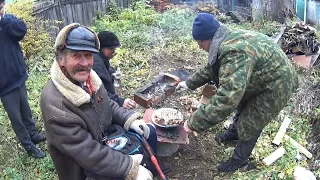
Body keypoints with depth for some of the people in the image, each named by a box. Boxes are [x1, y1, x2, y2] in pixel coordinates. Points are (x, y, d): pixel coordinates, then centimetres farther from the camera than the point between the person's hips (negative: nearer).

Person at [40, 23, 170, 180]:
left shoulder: (87, 76, -11)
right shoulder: (54, 103, -34)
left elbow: (108, 104, 9)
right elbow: (88, 153, -32)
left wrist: (129, 119, -7)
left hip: (105, 137, 8)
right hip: (83, 167, -8)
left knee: (148, 131, 14)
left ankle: (151, 167, 39)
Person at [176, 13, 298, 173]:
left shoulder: (235, 52, -40)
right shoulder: (228, 40, -6)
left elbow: (227, 98, -47)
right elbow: (212, 68, 13)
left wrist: (195, 123, -41)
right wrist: (190, 83, 13)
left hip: (276, 85, -9)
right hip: (262, 79, 9)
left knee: (249, 126, 2)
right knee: (242, 107, 26)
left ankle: (239, 160, 27)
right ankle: (233, 134, 53)